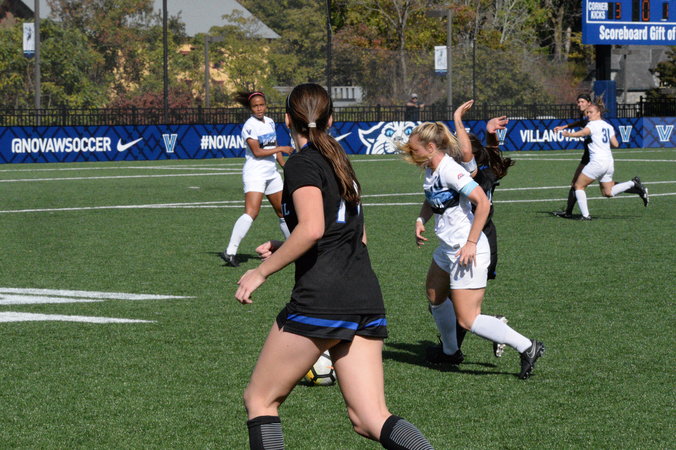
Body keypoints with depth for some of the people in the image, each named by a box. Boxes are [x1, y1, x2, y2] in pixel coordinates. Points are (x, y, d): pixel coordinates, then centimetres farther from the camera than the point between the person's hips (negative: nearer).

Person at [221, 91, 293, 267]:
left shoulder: (270, 122, 11)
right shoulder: (250, 125, -12)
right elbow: (257, 152, -17)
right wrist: (281, 149, -15)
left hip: (271, 172, 8)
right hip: (255, 173, -8)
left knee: (283, 211, 14)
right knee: (251, 212, -21)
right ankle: (230, 252, -26)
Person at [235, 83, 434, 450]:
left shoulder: (302, 164, -4)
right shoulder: (340, 164, 21)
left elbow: (312, 228, -21)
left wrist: (262, 271, -12)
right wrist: (285, 249, 28)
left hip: (320, 301, -8)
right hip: (367, 300, 8)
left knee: (260, 399, 8)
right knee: (370, 419, 1)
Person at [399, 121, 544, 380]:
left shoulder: (449, 170, -21)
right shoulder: (431, 170, 8)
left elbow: (483, 202, -26)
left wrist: (471, 243, -27)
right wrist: (421, 220, 8)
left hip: (467, 252, -10)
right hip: (447, 250, 10)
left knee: (468, 320, -9)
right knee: (435, 297, 25)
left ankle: (527, 347, -5)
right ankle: (450, 351, 43)